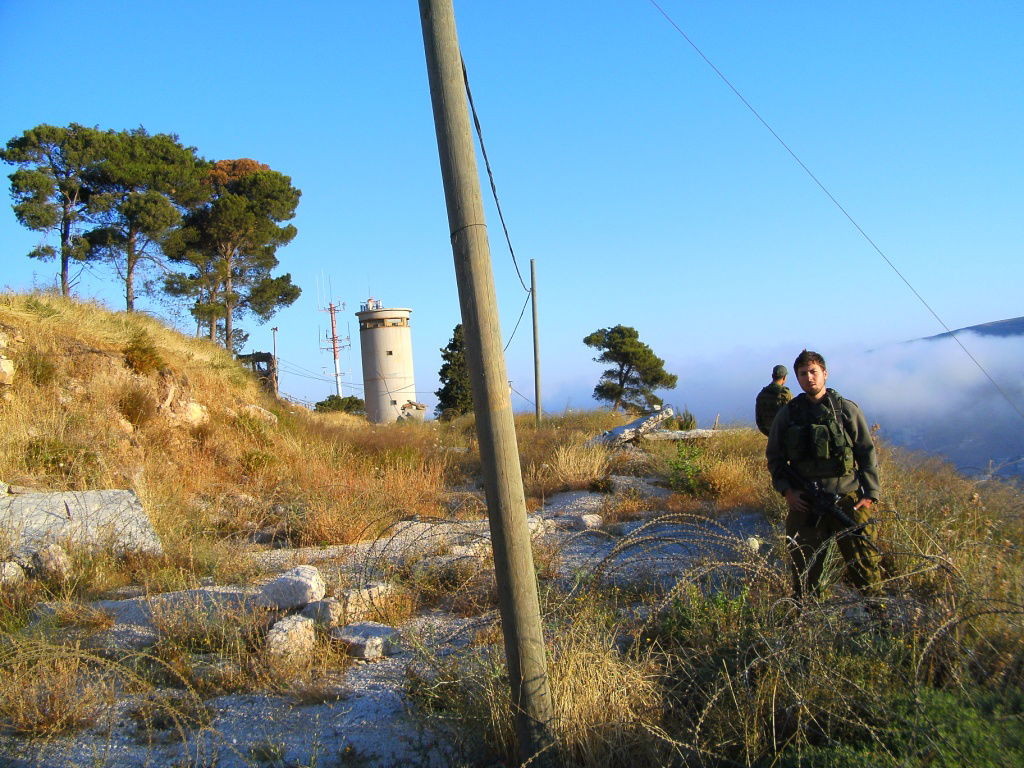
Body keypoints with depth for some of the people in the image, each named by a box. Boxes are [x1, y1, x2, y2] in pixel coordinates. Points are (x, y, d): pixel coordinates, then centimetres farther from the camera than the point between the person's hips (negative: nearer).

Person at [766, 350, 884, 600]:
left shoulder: (847, 410, 4)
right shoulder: (787, 414, 8)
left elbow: (867, 454, 5)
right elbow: (774, 457, 12)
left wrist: (870, 494, -3)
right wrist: (786, 490, -2)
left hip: (847, 501, -1)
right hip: (804, 503, 2)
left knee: (865, 565, -2)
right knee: (804, 568, 7)